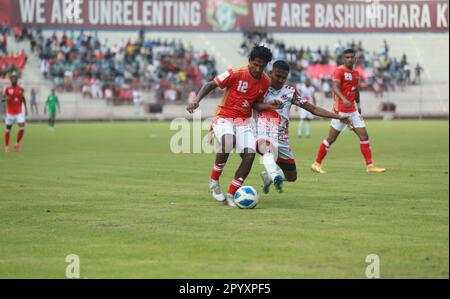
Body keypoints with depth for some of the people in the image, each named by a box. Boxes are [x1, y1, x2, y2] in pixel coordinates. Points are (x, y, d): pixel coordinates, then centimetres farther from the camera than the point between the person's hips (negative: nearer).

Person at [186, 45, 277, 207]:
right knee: (227, 140, -37)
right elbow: (210, 85, -8)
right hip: (224, 117, -5)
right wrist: (196, 100, -22)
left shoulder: (265, 82, 2)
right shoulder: (236, 73, -14)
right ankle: (214, 181, -16)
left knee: (250, 155, -17)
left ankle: (230, 195, -5)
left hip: (244, 121, 5)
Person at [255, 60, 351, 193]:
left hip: (282, 139, 5)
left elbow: (313, 108, 8)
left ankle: (268, 175, 37)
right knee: (270, 148, -42)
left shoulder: (290, 92, 7)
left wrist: (338, 116, 2)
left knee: (291, 177, 11)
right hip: (263, 137, -5)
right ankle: (274, 175, -66)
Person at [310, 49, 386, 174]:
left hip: (353, 110, 7)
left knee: (364, 136, 1)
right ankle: (317, 164, 7)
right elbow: (335, 87, -24)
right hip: (341, 110, -7)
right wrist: (344, 99, -40)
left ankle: (369, 166, 3)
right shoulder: (339, 71, -10)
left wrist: (359, 108, 26)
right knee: (331, 138, -3)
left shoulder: (356, 73, 14)